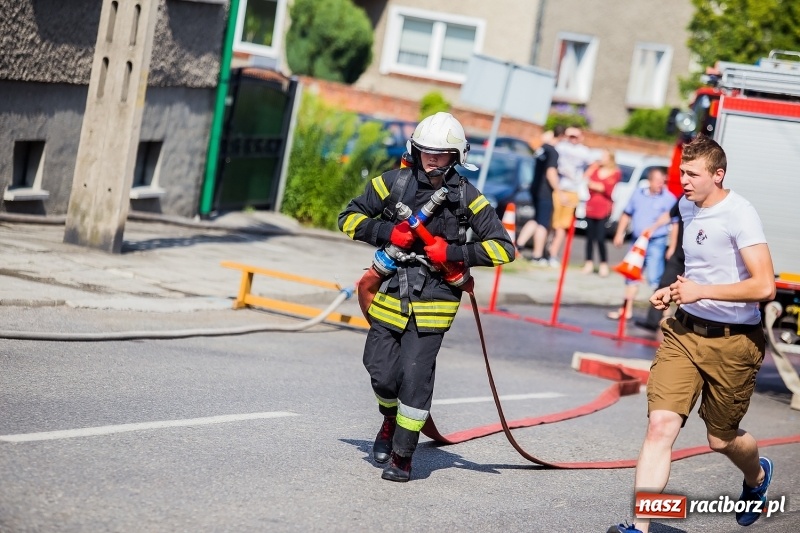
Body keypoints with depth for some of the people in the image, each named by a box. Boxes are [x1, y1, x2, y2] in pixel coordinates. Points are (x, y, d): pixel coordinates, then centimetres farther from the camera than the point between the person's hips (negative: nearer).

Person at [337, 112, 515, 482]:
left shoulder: (467, 198, -2)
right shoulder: (394, 183, 2)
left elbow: (502, 248, -2)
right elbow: (349, 218, 8)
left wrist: (453, 253, -13)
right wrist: (388, 233, -9)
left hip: (433, 300, -2)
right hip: (391, 294, 2)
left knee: (415, 376, -9)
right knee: (381, 371, 1)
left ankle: (402, 455, 2)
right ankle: (390, 419, 35)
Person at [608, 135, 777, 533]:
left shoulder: (739, 214, -17)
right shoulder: (687, 206, 8)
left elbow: (764, 286, -26)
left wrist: (701, 291, -21)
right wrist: (675, 290, 9)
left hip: (732, 341, -5)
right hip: (685, 331, 6)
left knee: (720, 439, 12)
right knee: (661, 425, -11)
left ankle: (757, 476, 47)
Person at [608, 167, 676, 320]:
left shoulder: (669, 198, -7)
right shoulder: (638, 194, 7)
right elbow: (627, 214, 18)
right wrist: (620, 233, 12)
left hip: (656, 243, -6)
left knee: (655, 278, -12)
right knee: (632, 276, 13)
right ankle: (627, 310, 23)